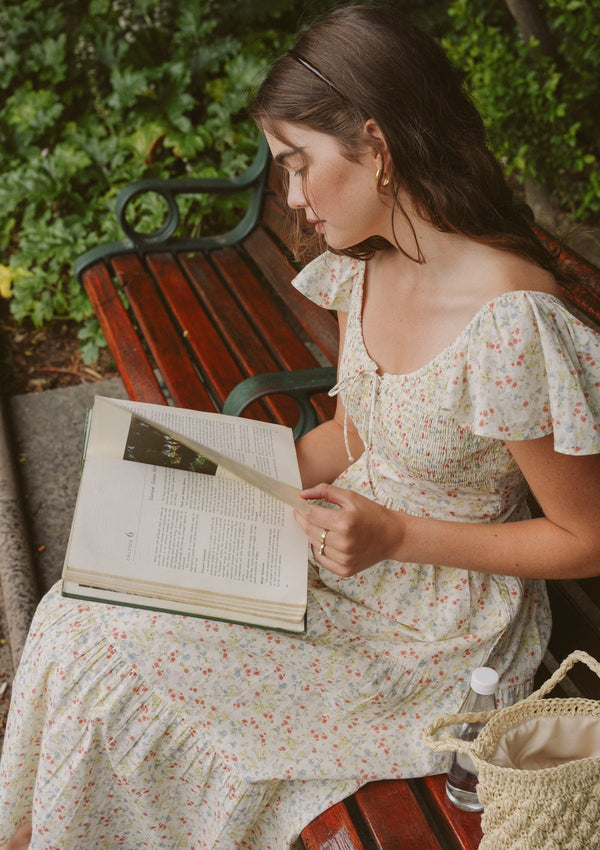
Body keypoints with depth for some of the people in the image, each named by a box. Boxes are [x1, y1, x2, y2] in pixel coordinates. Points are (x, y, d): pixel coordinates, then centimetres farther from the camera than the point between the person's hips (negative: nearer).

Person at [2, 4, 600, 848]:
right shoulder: (364, 268, -4)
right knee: (84, 615, -2)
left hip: (432, 629, -7)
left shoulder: (512, 324, -29)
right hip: (348, 551, 7)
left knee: (116, 666, -10)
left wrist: (399, 536, -22)